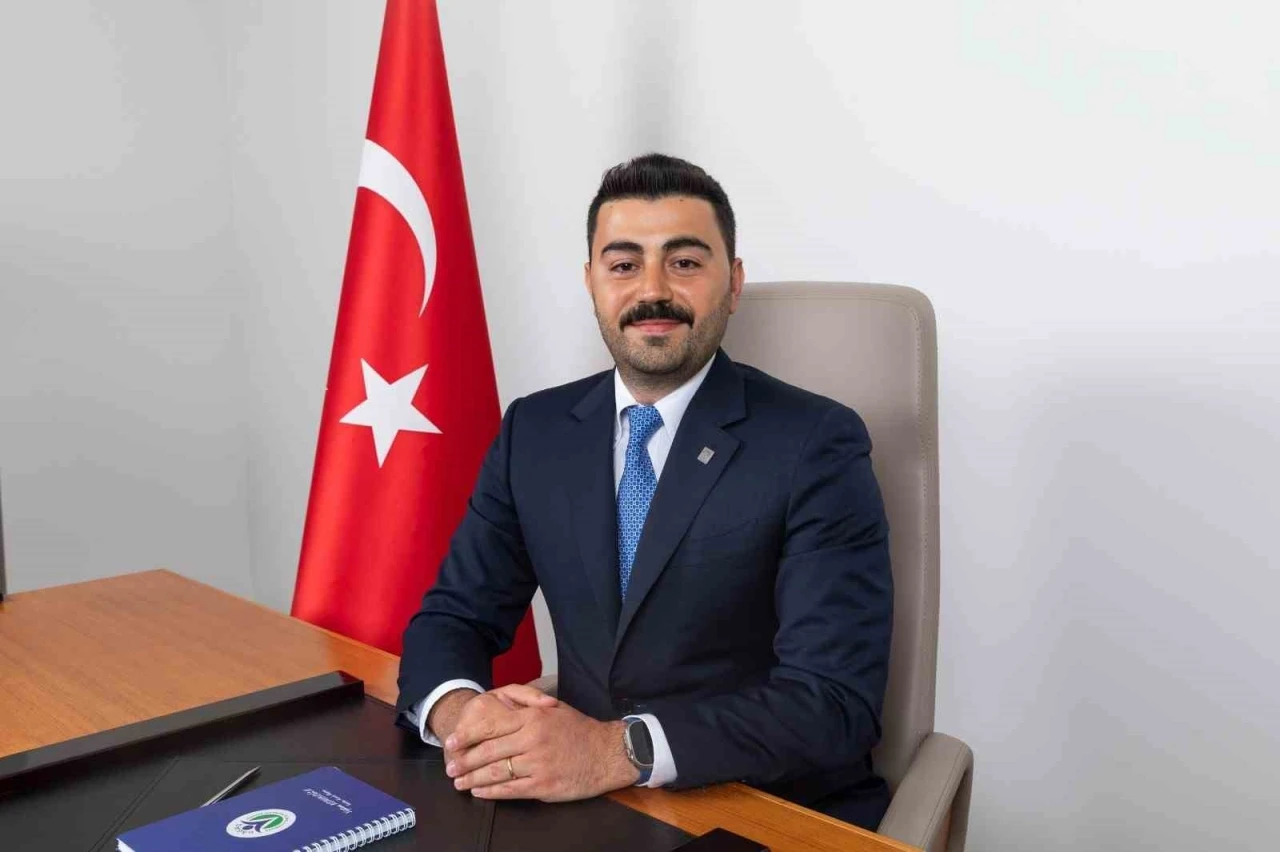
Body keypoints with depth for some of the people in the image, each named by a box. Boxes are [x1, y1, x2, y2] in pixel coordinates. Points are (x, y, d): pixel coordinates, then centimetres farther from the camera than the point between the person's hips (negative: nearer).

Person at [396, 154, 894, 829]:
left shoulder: (816, 445, -10)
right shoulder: (534, 431, 4)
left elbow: (836, 700, -16)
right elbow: (453, 616, 6)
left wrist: (617, 750, -26)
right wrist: (459, 711, -16)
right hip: (586, 808, 4)